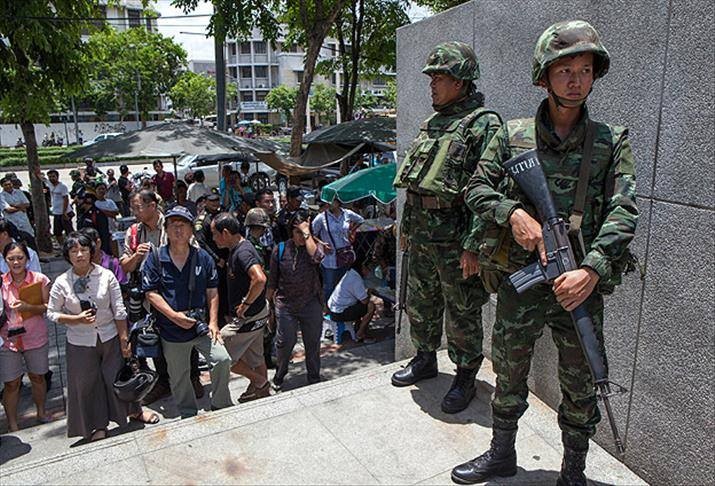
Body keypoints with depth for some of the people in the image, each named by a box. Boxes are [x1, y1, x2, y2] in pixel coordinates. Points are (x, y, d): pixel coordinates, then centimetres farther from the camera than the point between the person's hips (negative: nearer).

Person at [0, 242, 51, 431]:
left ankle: (41, 412, 39)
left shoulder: (39, 279, -6)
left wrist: (28, 307, -21)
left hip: (35, 338, 0)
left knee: (38, 377, 17)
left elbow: (48, 308, -5)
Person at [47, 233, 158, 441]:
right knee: (87, 384, 12)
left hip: (109, 337, 0)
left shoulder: (106, 276, -10)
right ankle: (97, 426, 34)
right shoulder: (62, 283, -9)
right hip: (80, 343, 1)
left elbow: (119, 311, -6)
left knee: (119, 376, 11)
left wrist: (124, 339, -5)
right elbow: (52, 313, 1)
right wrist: (77, 319, -16)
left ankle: (134, 411, 37)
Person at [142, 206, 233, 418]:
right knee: (179, 378, 13)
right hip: (172, 330, 0)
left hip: (201, 326, 0)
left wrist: (213, 322, -5)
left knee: (222, 360, -14)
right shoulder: (156, 257, -5)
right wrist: (174, 315, -15)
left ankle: (220, 408, 8)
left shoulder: (203, 257, 0)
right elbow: (150, 292, -6)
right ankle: (189, 415, 36)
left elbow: (212, 293, 3)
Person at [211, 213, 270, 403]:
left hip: (248, 317, -10)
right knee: (255, 357, 20)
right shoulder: (237, 248, 8)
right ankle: (263, 391, 35)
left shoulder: (243, 252, -23)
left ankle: (260, 382, 11)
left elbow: (260, 280, -39)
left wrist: (245, 304, -26)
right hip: (255, 315, 10)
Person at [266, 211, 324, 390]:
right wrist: (268, 302, 10)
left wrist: (307, 233, -24)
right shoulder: (280, 249, 0)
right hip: (285, 305, 0)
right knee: (284, 342, 2)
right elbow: (272, 280, 8)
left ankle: (314, 378, 30)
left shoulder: (314, 245, -3)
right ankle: (279, 374, 29)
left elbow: (317, 257, -30)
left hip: (311, 304, 0)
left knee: (313, 343, 11)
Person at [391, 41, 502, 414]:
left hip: (456, 238, -8)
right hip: (422, 235, 8)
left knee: (462, 313, 5)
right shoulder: (431, 123, 15)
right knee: (419, 303, 19)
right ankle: (425, 360, 38)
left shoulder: (483, 124, -11)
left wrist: (473, 245, -22)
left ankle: (466, 376, 23)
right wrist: (406, 227, 19)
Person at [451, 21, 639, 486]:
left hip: (580, 284, 0)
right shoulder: (512, 135, 1)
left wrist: (591, 271, -22)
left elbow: (623, 212, -9)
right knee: (509, 376, 16)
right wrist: (513, 213, -16)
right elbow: (477, 189, 3)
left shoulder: (611, 142, -1)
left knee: (581, 388, 14)